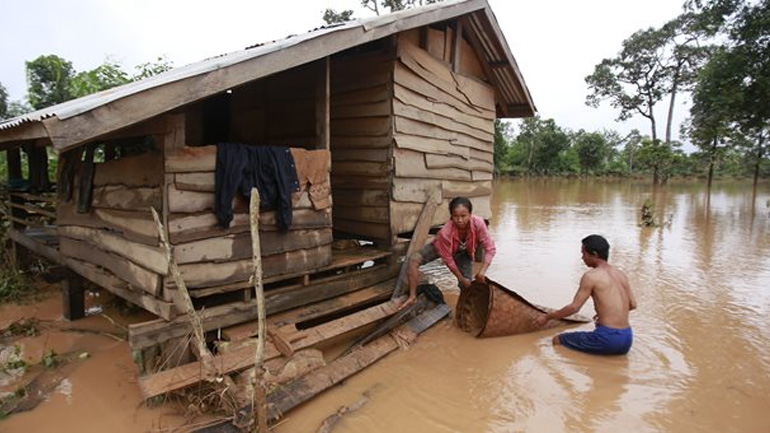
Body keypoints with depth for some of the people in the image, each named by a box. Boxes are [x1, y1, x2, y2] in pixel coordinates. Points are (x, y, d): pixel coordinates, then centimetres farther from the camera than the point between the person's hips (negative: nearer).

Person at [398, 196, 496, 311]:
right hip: (441, 247, -2)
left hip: (464, 251, 2)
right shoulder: (445, 232, -41)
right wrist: (461, 278, -18)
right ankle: (412, 296, -8)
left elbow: (490, 248, -31)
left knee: (467, 284, -2)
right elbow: (448, 259, -26)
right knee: (414, 260, -20)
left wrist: (482, 271, -41)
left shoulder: (478, 223, -39)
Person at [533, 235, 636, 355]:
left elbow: (574, 307, -10)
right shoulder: (621, 274, 11)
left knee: (557, 340, 5)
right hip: (627, 340, 8)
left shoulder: (591, 276, -10)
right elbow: (632, 304, 21)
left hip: (608, 338, -7)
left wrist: (547, 317, 2)